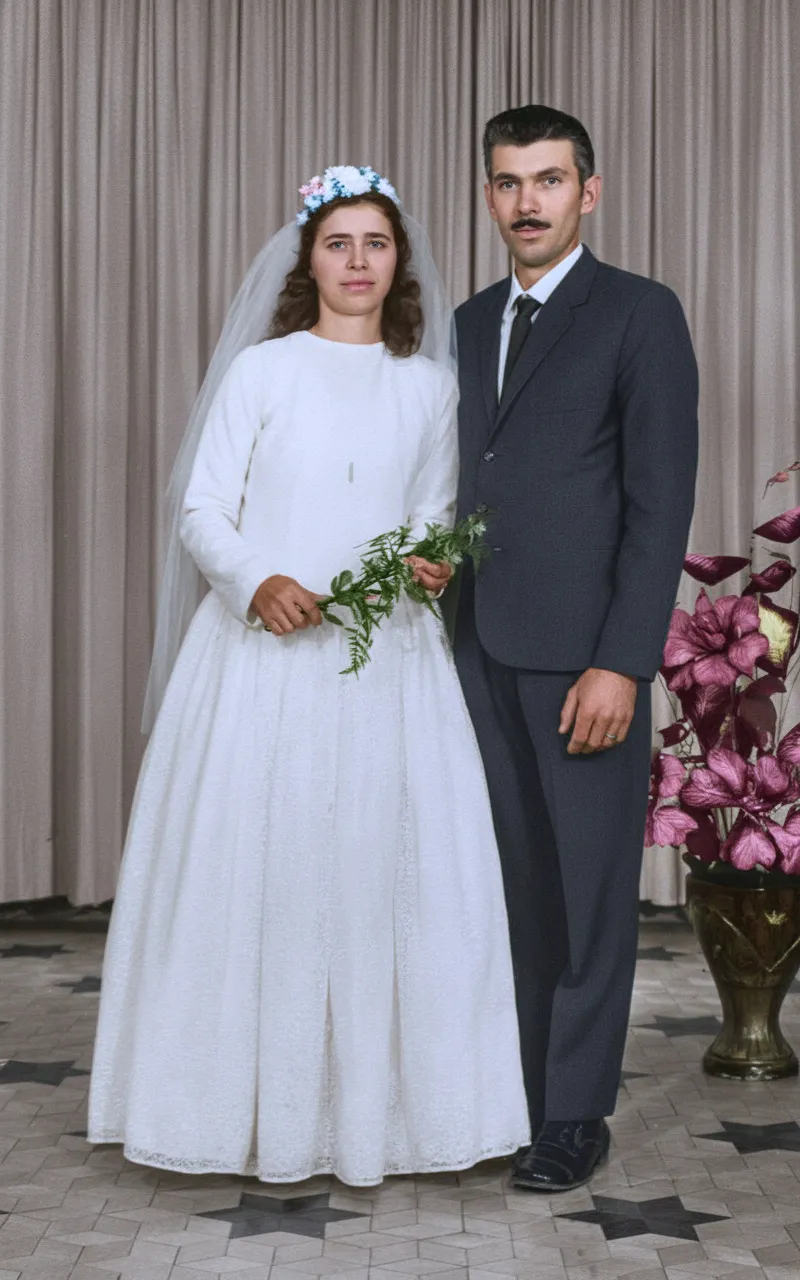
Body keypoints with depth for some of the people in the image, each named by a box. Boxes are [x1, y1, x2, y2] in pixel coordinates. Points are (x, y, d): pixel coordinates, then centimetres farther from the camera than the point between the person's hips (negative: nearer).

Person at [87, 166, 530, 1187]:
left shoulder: (431, 385, 12)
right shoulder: (261, 371, 3)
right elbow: (201, 510, 0)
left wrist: (433, 564, -5)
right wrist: (256, 580, -18)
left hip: (387, 660, 3)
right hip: (265, 649, -2)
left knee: (384, 863, 0)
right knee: (258, 863, -3)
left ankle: (373, 1104, 12)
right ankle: (272, 1113, 8)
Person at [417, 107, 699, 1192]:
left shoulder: (641, 315, -2)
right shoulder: (468, 324, 17)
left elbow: (661, 501, -8)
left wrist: (622, 662, -15)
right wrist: (431, 552, 2)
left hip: (582, 653, -5)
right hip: (481, 647, 5)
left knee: (588, 887, 2)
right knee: (508, 878, 10)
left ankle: (576, 1114, 13)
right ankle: (508, 1089, 21)